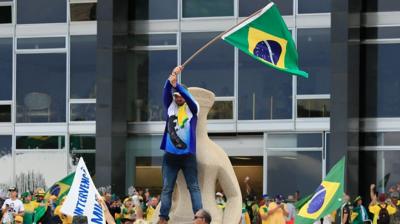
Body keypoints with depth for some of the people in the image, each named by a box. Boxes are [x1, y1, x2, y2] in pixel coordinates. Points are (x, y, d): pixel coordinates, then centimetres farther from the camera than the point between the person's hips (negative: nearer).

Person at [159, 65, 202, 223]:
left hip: (188, 155, -2)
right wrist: (171, 78, -24)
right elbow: (166, 92, -8)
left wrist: (176, 84, -28)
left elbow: (188, 96, -15)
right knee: (167, 188, 2)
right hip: (170, 155, 2)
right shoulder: (170, 107, 8)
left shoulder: (192, 108, 4)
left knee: (194, 187, -1)